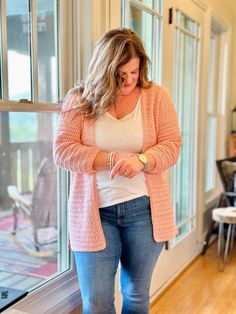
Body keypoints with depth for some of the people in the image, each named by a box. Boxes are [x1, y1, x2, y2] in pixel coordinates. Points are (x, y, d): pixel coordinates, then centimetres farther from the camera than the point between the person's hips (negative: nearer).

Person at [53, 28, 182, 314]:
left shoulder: (155, 96, 3)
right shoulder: (79, 99, -1)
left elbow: (172, 146, -1)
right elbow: (62, 151, -8)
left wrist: (141, 160, -22)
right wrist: (114, 158, -19)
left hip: (144, 208, 2)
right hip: (94, 212, -1)